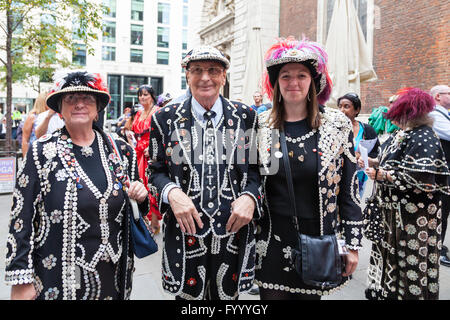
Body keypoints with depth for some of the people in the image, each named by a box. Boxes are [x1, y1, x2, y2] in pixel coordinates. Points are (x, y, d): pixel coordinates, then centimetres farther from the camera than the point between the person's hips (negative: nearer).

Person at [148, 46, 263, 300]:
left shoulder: (246, 117, 3)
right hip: (185, 231, 0)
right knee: (188, 294, 13)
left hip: (233, 231, 1)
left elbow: (258, 168, 7)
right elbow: (156, 171, 6)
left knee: (228, 294, 15)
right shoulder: (166, 119, 3)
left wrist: (250, 197, -11)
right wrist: (172, 193, -14)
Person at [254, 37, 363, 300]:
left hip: (319, 243, 0)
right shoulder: (260, 126, 0)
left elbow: (350, 190, 0)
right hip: (271, 244, 1)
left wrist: (353, 243, -1)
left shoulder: (338, 125, -2)